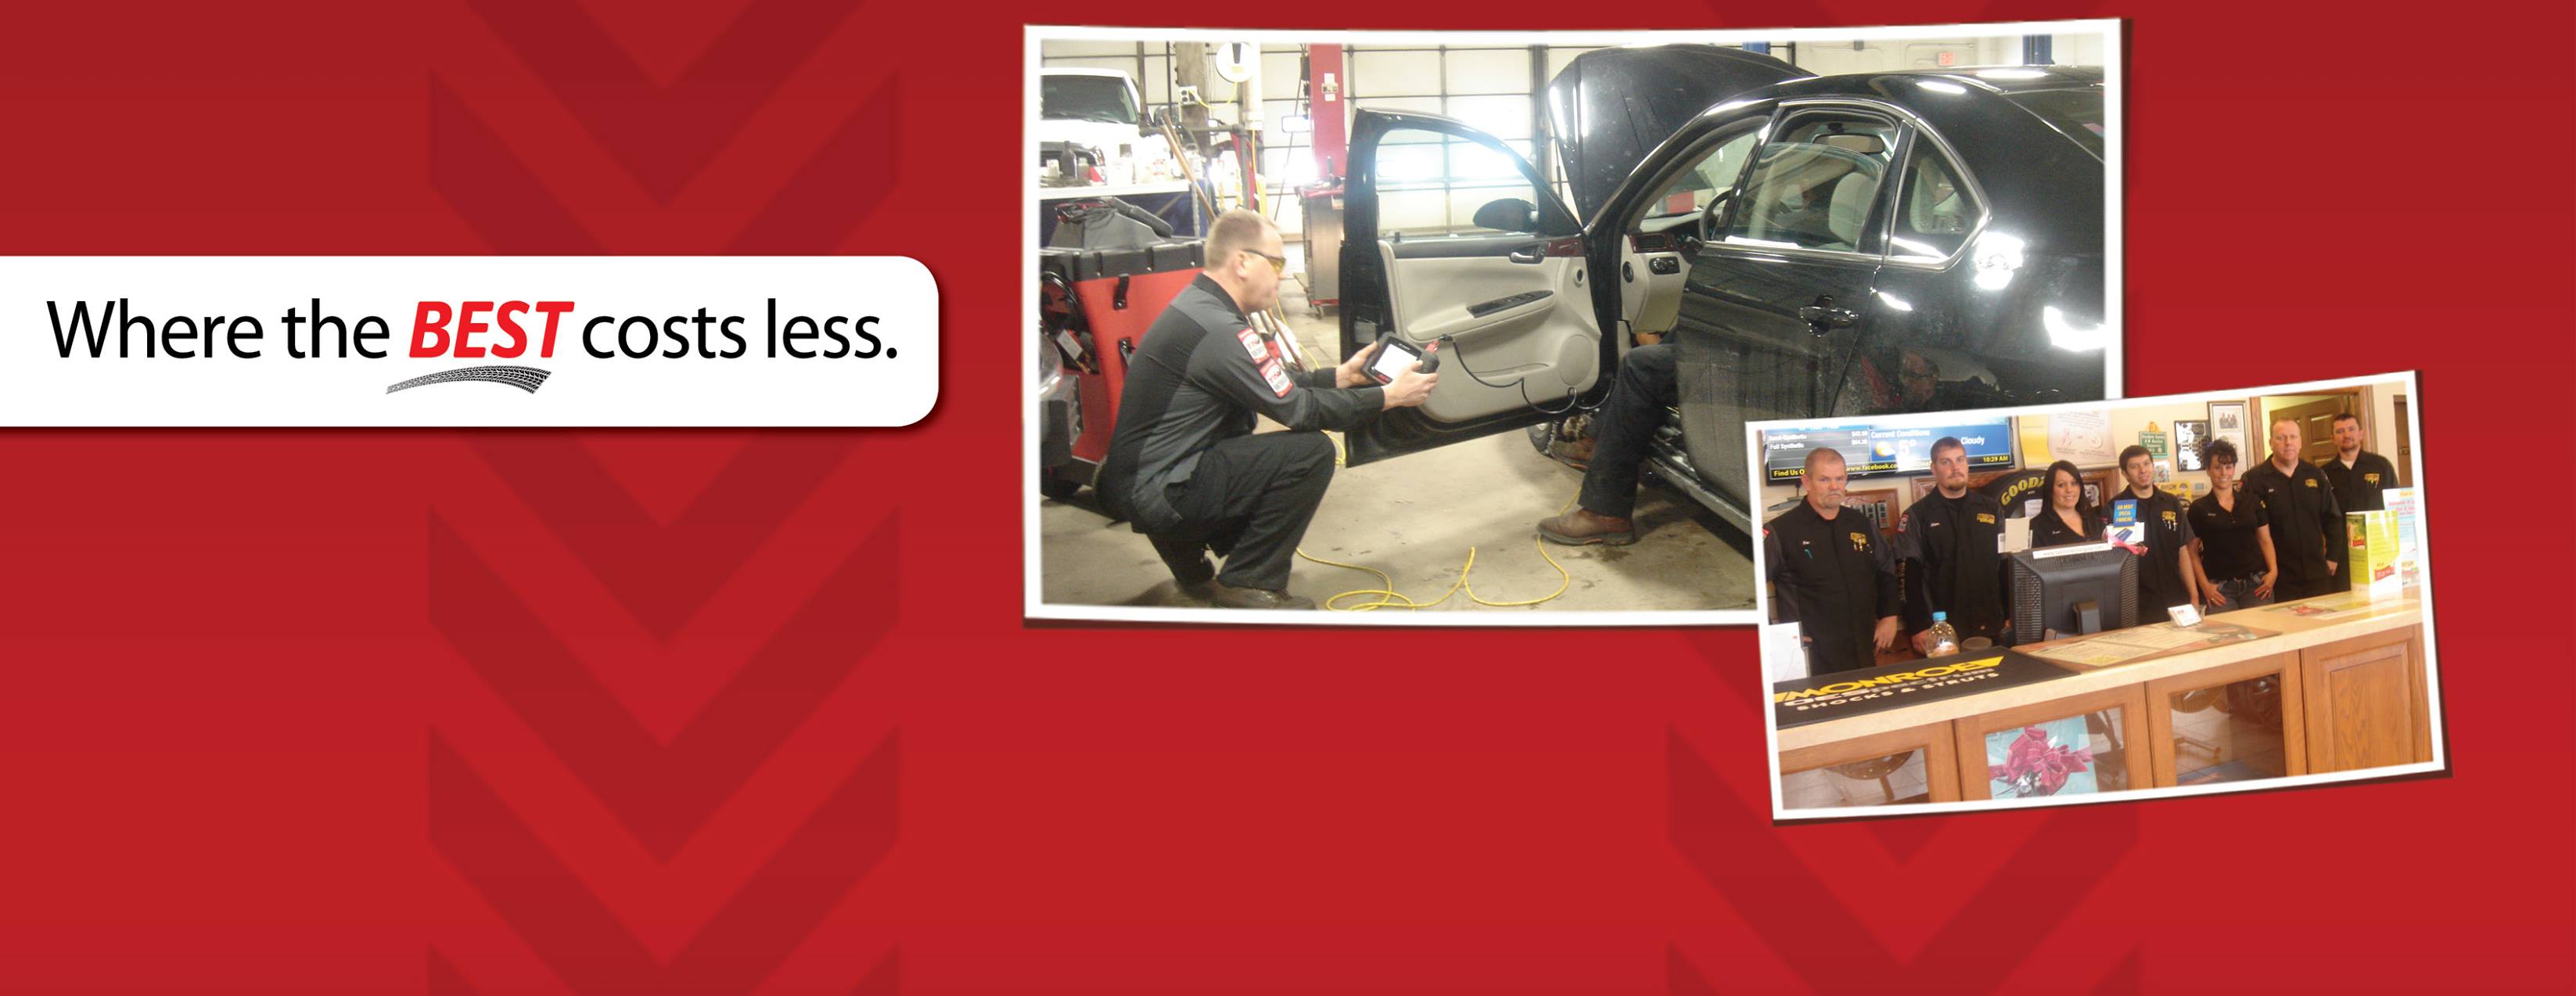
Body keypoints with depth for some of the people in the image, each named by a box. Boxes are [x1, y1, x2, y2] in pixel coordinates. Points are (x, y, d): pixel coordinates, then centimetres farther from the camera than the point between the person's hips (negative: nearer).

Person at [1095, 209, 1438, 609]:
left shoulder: (1195, 306, 11)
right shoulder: (1219, 331, -20)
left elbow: (1278, 388, 19)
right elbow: (1298, 409, -17)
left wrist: (1341, 376, 17)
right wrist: (1388, 397, -9)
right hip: (1156, 493, -11)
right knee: (1311, 451, -14)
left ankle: (1188, 559, 20)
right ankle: (1249, 585, -4)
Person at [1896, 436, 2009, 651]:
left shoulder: (1991, 509, 12)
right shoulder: (1917, 516, 1)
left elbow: (2006, 565, 14)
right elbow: (1912, 577, -4)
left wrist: (2013, 617, 7)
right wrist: (1919, 628, -11)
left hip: (1992, 627, 3)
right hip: (1941, 631, -3)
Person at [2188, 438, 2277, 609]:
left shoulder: (2252, 503, 11)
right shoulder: (2199, 508, 3)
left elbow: (2265, 540, 13)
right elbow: (2192, 551, 2)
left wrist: (2273, 571, -2)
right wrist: (2204, 585, -7)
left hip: (2256, 583, 2)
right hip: (2219, 588, -2)